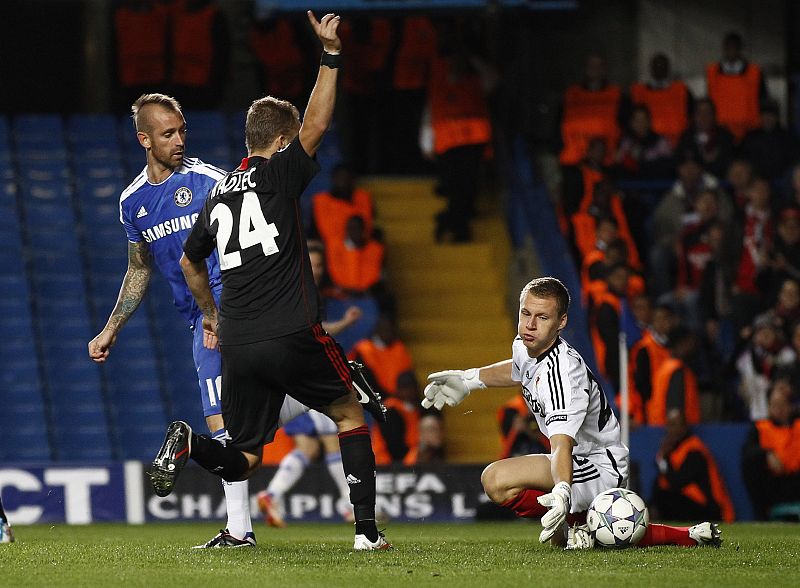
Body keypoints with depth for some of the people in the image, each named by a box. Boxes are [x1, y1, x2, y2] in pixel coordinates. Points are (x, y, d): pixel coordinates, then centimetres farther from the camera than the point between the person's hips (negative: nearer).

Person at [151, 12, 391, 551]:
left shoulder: (218, 195, 18)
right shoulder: (278, 174, -1)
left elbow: (191, 262, 31)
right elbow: (316, 125, -12)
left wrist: (212, 316, 44)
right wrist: (331, 55, -10)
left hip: (238, 347, 5)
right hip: (292, 335, -5)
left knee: (243, 462, 10)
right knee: (350, 413, 16)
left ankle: (189, 442, -22)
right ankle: (368, 530, 9)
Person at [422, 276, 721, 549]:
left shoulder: (562, 372, -30)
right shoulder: (524, 345, -4)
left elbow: (562, 444, -43)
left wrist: (562, 492, -59)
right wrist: (471, 378, 28)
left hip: (600, 469, -10)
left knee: (497, 480, -30)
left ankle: (576, 524, -13)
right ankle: (690, 536, 35)